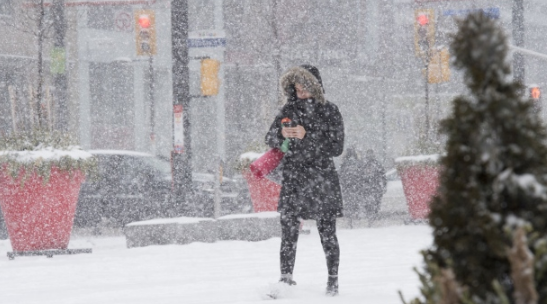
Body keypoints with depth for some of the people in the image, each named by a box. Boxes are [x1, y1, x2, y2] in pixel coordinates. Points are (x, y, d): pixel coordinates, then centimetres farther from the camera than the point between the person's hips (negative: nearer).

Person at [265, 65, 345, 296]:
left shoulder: (329, 111, 1)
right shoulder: (289, 110, 9)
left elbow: (337, 147, -5)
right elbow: (270, 140, 6)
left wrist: (307, 136, -14)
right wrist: (281, 134, -17)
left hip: (323, 179, -2)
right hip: (293, 179, 2)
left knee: (327, 234, 1)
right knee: (288, 232, -7)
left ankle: (333, 280, 12)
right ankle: (285, 279, -6)